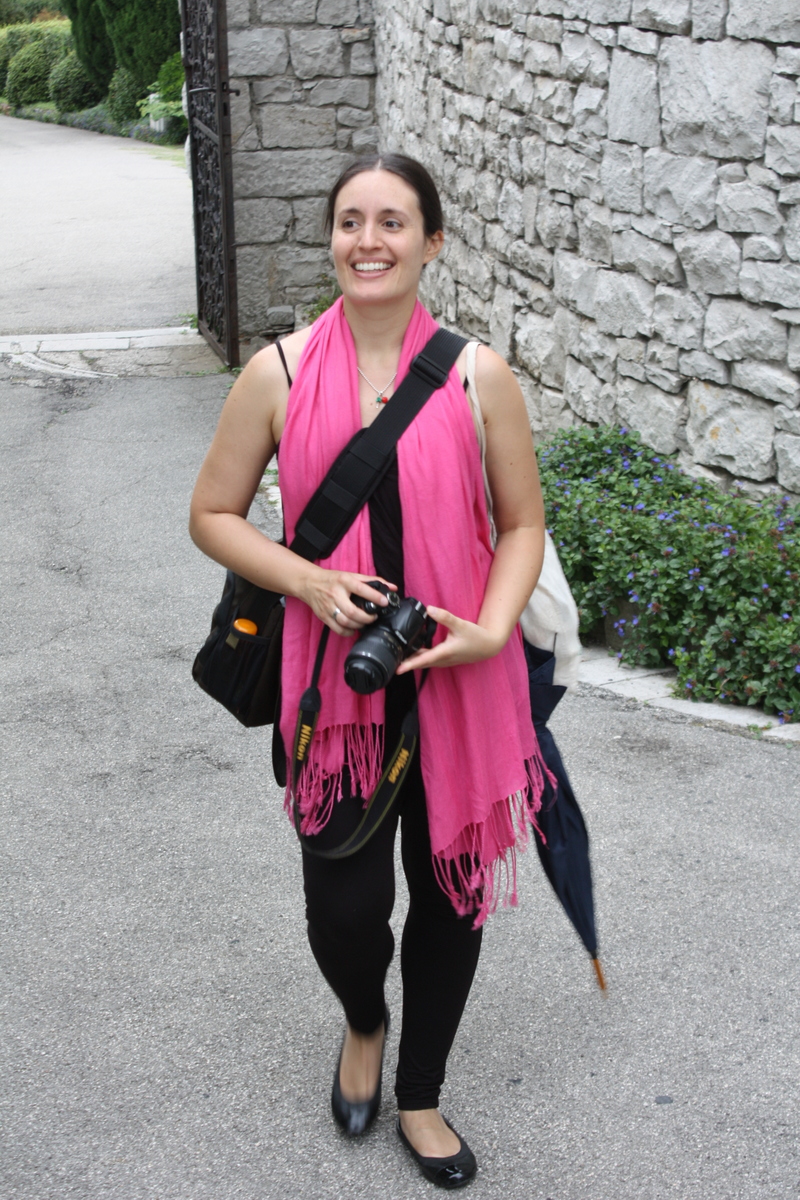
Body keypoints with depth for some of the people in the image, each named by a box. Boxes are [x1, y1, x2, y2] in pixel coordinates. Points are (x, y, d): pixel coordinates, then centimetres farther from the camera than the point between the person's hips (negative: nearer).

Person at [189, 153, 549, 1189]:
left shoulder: (478, 376, -6)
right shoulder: (280, 373, -6)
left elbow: (522, 524, 2)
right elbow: (213, 514, 1)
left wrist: (490, 630, -16)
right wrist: (309, 580, -15)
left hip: (459, 682, 1)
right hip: (335, 680, 0)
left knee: (450, 891, 13)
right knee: (344, 907, 2)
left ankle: (419, 1096, 38)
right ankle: (364, 1023, 41)